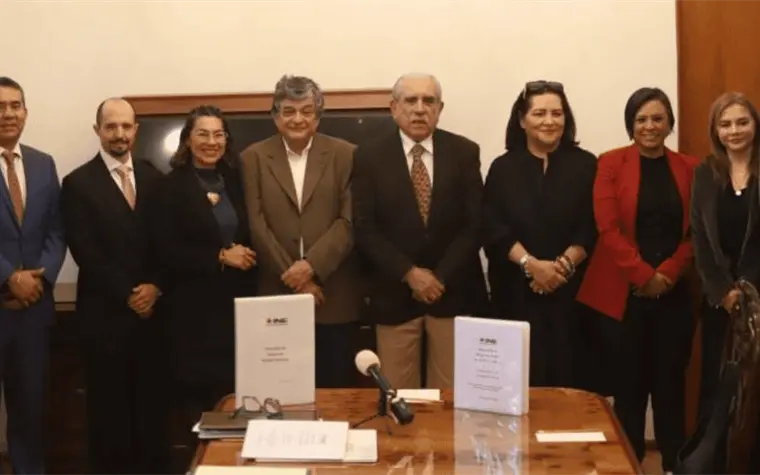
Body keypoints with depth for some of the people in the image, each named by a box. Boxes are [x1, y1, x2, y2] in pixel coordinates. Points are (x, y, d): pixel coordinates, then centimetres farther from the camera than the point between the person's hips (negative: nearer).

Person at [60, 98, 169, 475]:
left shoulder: (153, 178, 11)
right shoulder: (78, 183, -2)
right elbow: (84, 251, -8)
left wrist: (155, 285, -6)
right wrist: (126, 294, -10)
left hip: (151, 306, 3)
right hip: (105, 310, -3)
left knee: (152, 397, 4)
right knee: (109, 401, 3)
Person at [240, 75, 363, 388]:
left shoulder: (344, 155, 4)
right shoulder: (254, 158, 5)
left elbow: (350, 220, -3)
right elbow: (256, 225, -1)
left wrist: (311, 265, -14)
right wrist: (293, 276, -8)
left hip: (335, 298, 0)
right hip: (277, 296, 0)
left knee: (336, 389, 6)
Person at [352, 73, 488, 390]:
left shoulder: (464, 153, 3)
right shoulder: (369, 157, 1)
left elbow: (475, 224, -1)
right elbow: (364, 229, -4)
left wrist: (441, 277, -9)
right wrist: (409, 273, -12)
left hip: (453, 292, 1)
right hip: (395, 294, -1)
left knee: (452, 395, 5)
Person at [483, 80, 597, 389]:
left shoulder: (585, 165, 5)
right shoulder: (503, 168, 6)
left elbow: (591, 229, -1)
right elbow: (494, 231, -2)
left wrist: (563, 264, -14)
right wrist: (531, 264, -14)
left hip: (570, 291, 0)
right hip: (516, 292, 0)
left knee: (567, 374, -1)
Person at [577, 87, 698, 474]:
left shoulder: (689, 168, 8)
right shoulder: (611, 164, 0)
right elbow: (608, 229, -7)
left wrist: (667, 274, -9)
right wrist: (644, 275, -13)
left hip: (673, 293, 2)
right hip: (623, 293, -2)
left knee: (670, 382, 5)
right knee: (629, 384, 3)